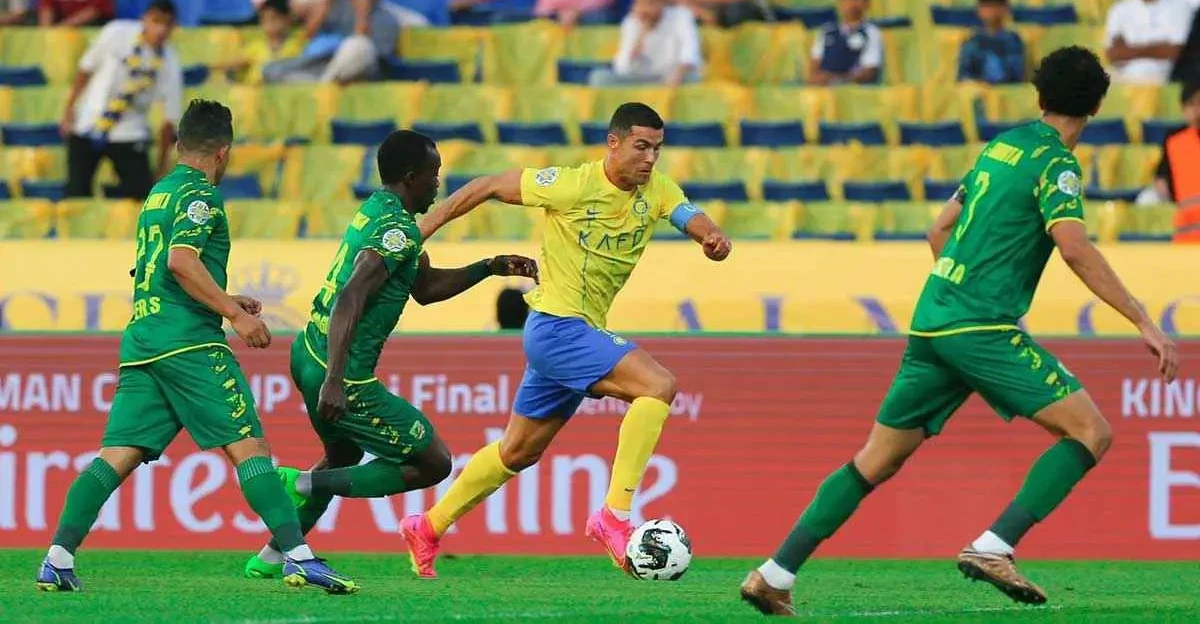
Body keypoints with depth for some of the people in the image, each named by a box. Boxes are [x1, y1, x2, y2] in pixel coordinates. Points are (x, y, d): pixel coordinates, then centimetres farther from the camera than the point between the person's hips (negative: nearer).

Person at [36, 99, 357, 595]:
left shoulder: (157, 195, 23)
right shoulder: (199, 194, -4)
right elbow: (181, 260, -19)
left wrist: (224, 302, 37)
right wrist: (235, 314, -16)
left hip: (140, 342, 8)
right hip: (189, 343, -8)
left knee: (118, 455, 2)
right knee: (247, 444, -9)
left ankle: (58, 558, -8)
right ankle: (297, 556, -15)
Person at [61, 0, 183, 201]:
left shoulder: (169, 62, -10)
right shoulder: (117, 33, -13)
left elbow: (170, 116, -4)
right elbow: (86, 69, -1)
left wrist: (162, 163, -2)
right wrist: (69, 109, -3)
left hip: (129, 136, 1)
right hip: (87, 126, 0)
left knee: (142, 195, -8)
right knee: (77, 193, 0)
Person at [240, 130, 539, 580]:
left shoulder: (376, 210, 13)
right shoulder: (399, 229, -17)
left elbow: (424, 288, 26)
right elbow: (351, 299, -29)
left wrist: (490, 268, 21)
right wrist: (335, 382, -35)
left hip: (308, 353, 10)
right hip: (342, 373, -10)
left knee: (342, 458, 33)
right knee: (434, 464, 1)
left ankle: (273, 557, 35)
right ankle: (306, 486, -6)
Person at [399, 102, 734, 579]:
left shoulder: (656, 190, 2)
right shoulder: (572, 186, -15)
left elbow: (692, 218, -13)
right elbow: (487, 187, -6)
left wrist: (712, 236, -38)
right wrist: (423, 229, -4)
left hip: (584, 333, 8)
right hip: (556, 327, -8)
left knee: (519, 451, 19)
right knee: (658, 385, -24)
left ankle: (428, 528, 32)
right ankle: (615, 516, -26)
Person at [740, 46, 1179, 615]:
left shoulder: (999, 148, 19)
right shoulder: (1054, 163, -5)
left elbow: (940, 233, 26)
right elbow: (1074, 249, -20)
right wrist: (1143, 321, -20)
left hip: (931, 326, 8)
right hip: (982, 328, -8)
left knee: (878, 461, 14)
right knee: (1090, 431, -7)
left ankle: (774, 576, 10)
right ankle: (994, 548, -18)